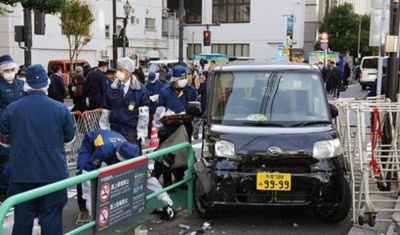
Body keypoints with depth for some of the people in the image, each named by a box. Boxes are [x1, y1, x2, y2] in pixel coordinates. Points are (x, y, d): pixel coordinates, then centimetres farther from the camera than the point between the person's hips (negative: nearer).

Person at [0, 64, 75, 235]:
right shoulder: (60, 108, -7)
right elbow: (69, 138, 5)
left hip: (22, 172, 2)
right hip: (53, 172, -1)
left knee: (22, 217, 11)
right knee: (51, 216, 6)